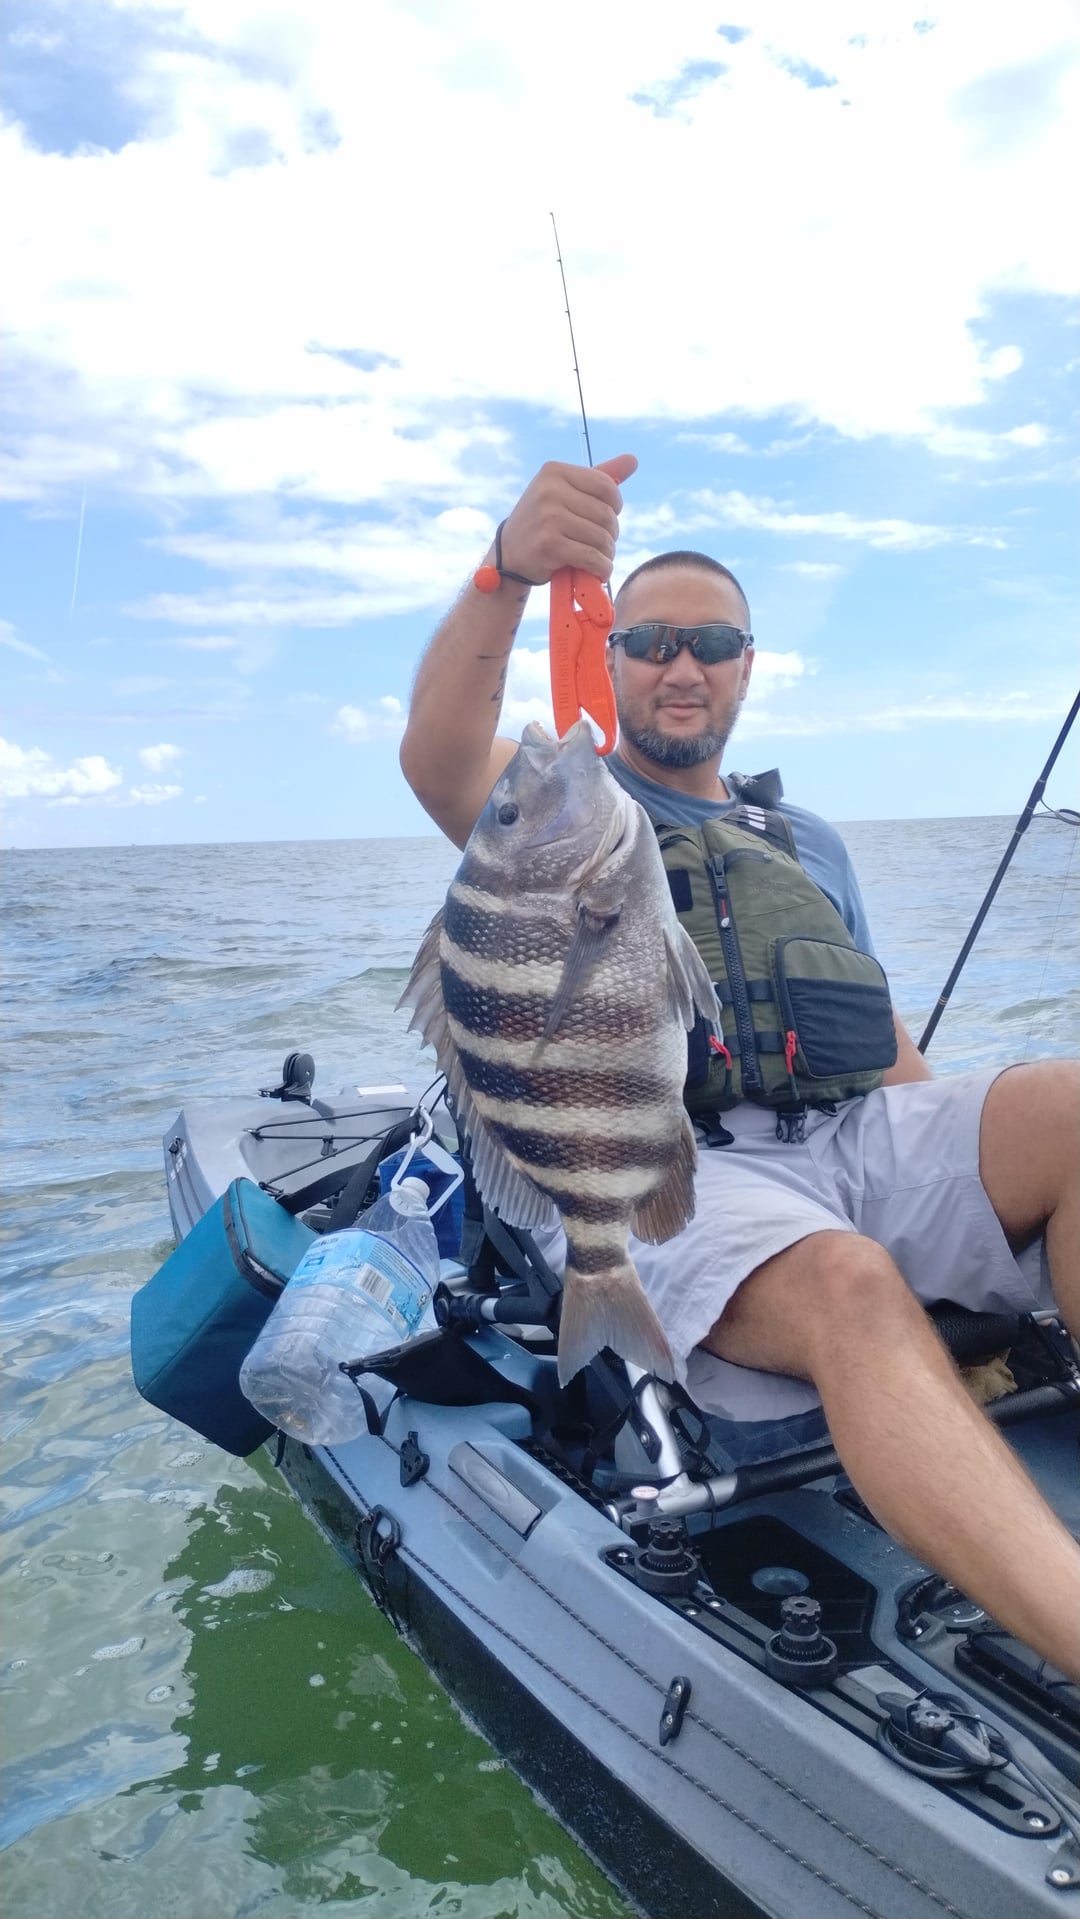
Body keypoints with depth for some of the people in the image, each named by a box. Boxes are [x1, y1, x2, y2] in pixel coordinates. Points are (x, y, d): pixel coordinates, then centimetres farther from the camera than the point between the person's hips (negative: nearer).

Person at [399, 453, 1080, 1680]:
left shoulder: (809, 840, 27)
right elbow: (438, 757, -11)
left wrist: (967, 1160, 3)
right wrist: (507, 569, -30)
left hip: (854, 1141, 5)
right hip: (677, 1169, -4)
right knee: (848, 1289, -37)